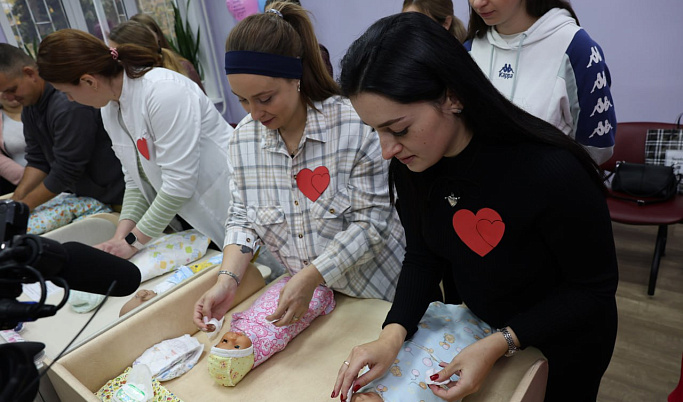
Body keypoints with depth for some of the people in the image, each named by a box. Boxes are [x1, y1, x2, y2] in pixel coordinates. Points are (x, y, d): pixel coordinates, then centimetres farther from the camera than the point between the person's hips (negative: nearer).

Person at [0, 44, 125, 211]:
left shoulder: (70, 105, -24)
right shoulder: (30, 104, 7)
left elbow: (66, 172, -21)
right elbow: (38, 160, 9)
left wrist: (24, 205, -11)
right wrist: (16, 199, -3)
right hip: (85, 196, 9)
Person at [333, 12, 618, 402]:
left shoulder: (551, 172, -36)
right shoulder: (411, 165, -19)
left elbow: (595, 288, -22)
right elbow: (422, 257, -9)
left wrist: (499, 345, -30)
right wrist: (393, 333, -23)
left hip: (561, 346, -4)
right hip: (472, 327, 4)